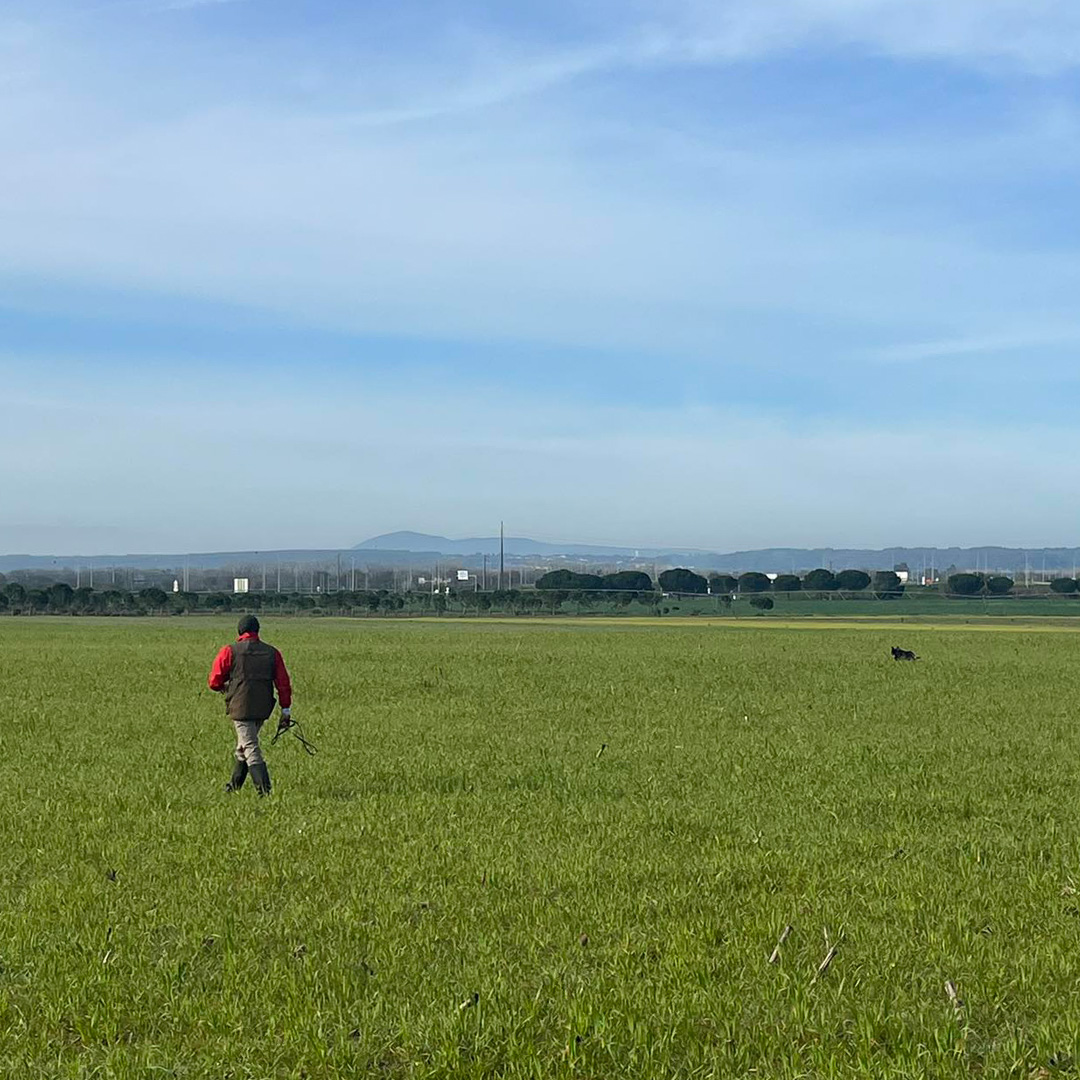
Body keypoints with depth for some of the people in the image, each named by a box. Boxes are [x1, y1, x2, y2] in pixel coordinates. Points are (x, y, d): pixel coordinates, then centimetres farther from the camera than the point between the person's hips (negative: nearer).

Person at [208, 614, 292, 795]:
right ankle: (234, 785, 33)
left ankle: (264, 789, -17)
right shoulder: (272, 652, 8)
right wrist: (286, 709, 8)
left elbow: (214, 682, -1)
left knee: (250, 749, -5)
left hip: (240, 707, -5)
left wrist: (224, 688, 22)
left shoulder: (229, 651, -2)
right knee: (243, 746, 22)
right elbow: (283, 683, 5)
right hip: (263, 709, 5)